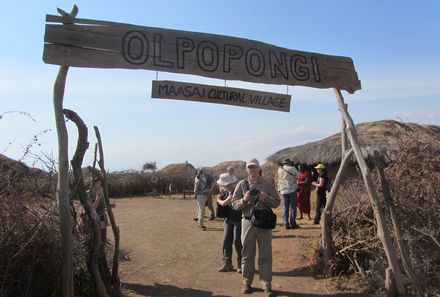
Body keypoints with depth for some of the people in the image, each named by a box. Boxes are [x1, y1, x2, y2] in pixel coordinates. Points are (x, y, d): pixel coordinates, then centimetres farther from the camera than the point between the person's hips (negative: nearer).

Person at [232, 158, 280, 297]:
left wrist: (267, 199, -15)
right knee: (247, 254, 8)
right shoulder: (242, 184, 3)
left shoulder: (268, 184, 4)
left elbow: (277, 202, 5)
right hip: (248, 222, 0)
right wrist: (244, 200, -17)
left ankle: (267, 285, 13)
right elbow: (234, 204, 2)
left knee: (265, 255, 4)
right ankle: (247, 282, 23)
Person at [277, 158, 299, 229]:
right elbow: (297, 176, 4)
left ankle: (286, 224, 5)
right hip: (292, 190, -3)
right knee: (293, 207, 4)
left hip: (283, 191, 3)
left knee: (285, 207, 7)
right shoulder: (292, 168, -7)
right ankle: (292, 223, 4)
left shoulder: (280, 169, 5)